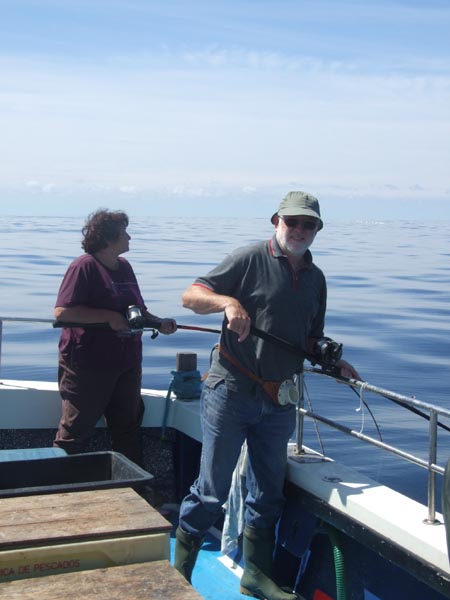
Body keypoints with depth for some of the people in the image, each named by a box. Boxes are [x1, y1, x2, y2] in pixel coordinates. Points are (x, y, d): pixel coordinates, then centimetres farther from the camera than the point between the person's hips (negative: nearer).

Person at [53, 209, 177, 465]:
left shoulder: (125, 267, 12)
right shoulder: (85, 266, -13)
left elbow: (137, 309, 22)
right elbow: (62, 311, -22)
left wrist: (159, 323, 4)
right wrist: (109, 316, -22)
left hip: (127, 364, 8)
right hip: (89, 365, -8)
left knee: (128, 429, 15)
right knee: (74, 433, 0)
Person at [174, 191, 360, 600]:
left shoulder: (316, 279, 12)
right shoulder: (250, 260, -6)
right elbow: (191, 296, -11)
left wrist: (335, 362, 1)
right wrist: (227, 301, -29)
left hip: (279, 401, 6)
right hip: (231, 393, -6)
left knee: (268, 492, 15)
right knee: (212, 490, 0)